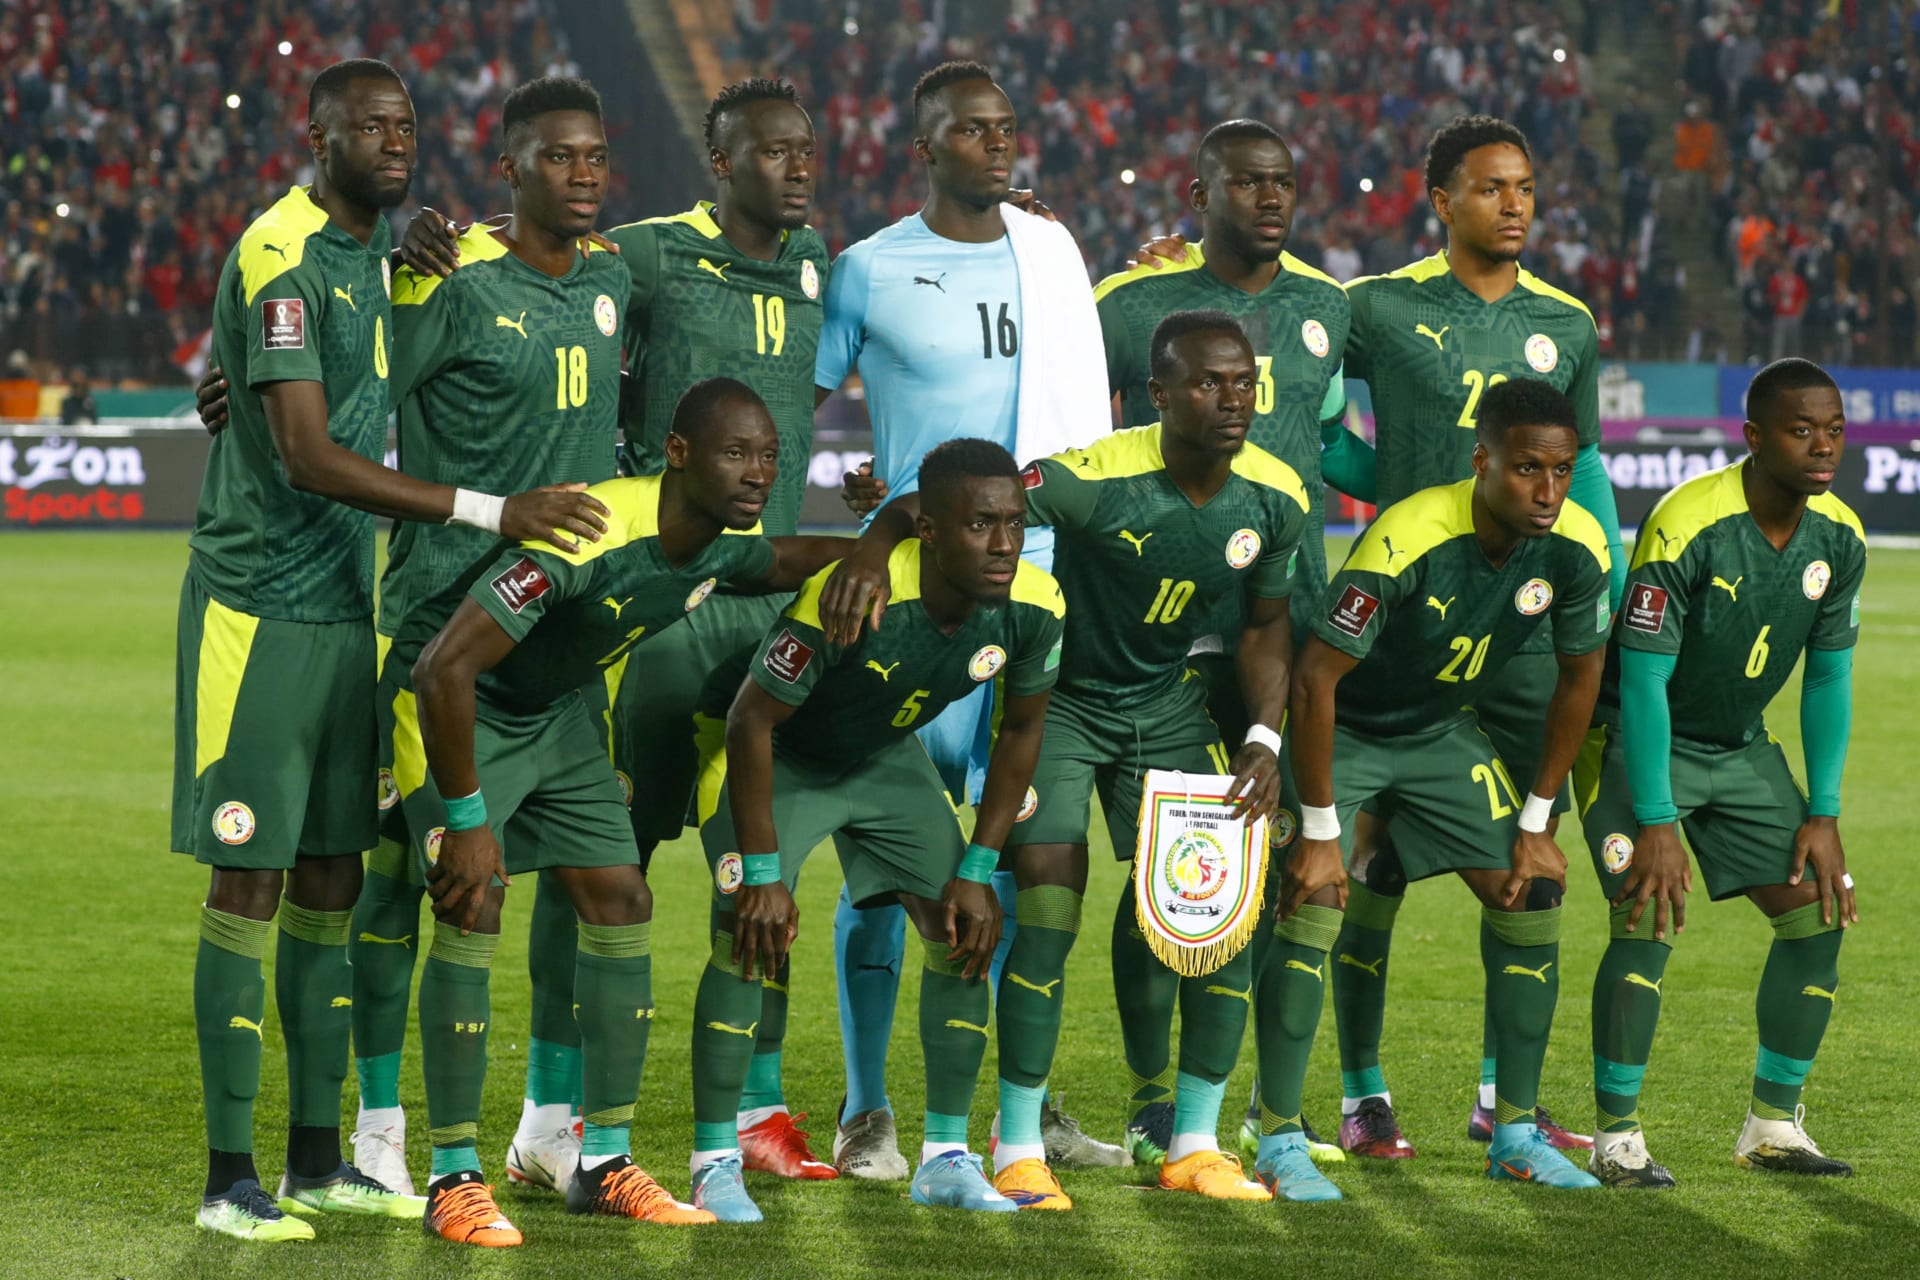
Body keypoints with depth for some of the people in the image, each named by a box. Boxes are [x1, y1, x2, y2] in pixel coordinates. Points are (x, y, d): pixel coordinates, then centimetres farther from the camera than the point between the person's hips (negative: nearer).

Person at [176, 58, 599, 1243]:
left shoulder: (374, 250, 12)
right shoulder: (281, 257, -16)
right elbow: (308, 457, -23)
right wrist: (491, 511, -27)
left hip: (348, 602, 8)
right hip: (259, 603, -8)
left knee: (333, 876, 11)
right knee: (251, 877, -6)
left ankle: (319, 1159, 18)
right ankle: (230, 1177, -2)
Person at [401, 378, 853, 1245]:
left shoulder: (721, 546, -10)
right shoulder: (590, 536, -37)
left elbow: (786, 561, 18)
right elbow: (447, 666, -38)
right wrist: (467, 820, -33)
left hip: (559, 711, 8)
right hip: (454, 706, -8)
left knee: (621, 902, 2)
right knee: (472, 907, -18)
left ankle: (605, 1165, 11)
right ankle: (453, 1180, -11)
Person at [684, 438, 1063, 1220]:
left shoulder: (1032, 608, -23)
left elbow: (1020, 730, -4)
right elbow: (753, 722, -28)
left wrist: (978, 872, -6)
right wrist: (764, 874, -25)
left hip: (889, 759, 5)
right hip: (781, 758, -5)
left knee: (963, 934, -4)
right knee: (746, 936, -19)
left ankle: (946, 1158, 8)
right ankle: (715, 1164, -10)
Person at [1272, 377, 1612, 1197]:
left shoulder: (1575, 550, -19)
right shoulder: (1406, 542, -35)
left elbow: (1578, 677, -2)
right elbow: (1315, 678, -30)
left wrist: (1535, 823, 0)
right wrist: (1321, 831, -26)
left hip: (1445, 730, 5)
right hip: (1342, 728, -5)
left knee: (1532, 902, -1)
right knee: (1311, 909, -19)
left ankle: (1516, 1134, 10)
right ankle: (1280, 1142, -11)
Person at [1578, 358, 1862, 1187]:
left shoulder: (1839, 538, -8)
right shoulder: (1688, 526, -28)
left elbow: (1828, 677, 3)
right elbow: (1643, 679, -25)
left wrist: (1822, 815, -1)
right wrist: (1654, 824, -26)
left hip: (1742, 748, 7)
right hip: (1637, 739, -6)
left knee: (1818, 915, -2)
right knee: (1648, 921, -21)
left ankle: (1773, 1125, 11)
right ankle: (1616, 1138, -10)